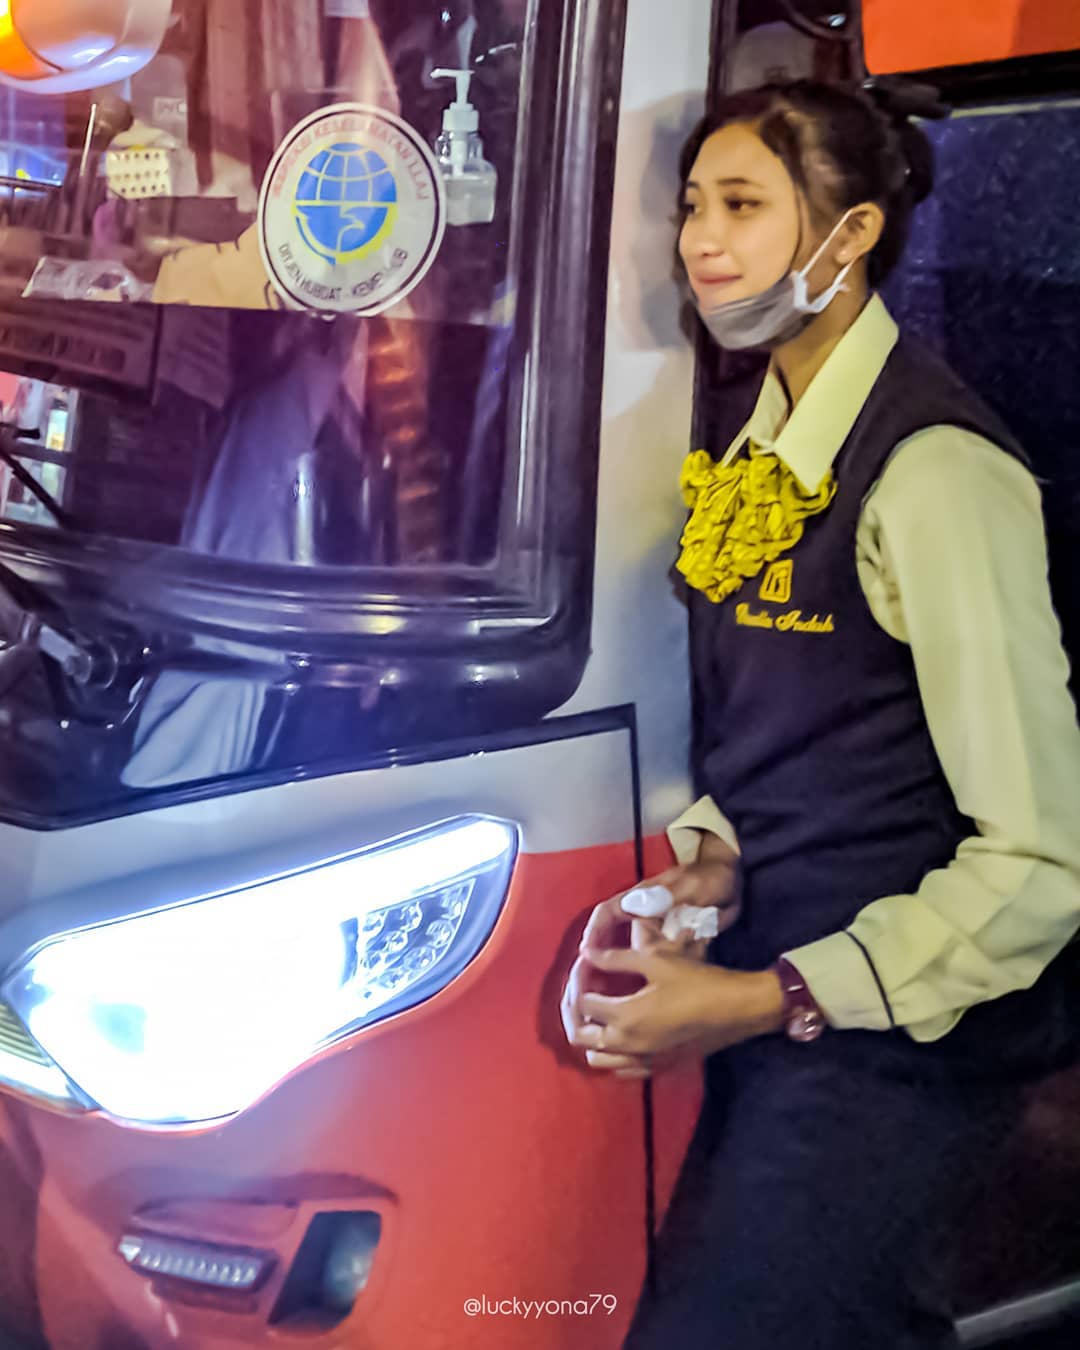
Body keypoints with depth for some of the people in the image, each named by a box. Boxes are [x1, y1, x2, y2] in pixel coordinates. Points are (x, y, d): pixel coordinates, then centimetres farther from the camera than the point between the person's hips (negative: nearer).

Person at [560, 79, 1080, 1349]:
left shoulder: (933, 468, -21)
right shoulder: (760, 444, 6)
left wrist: (765, 1002, -20)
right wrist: (707, 861, -5)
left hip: (897, 1037, -8)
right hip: (785, 997, 8)